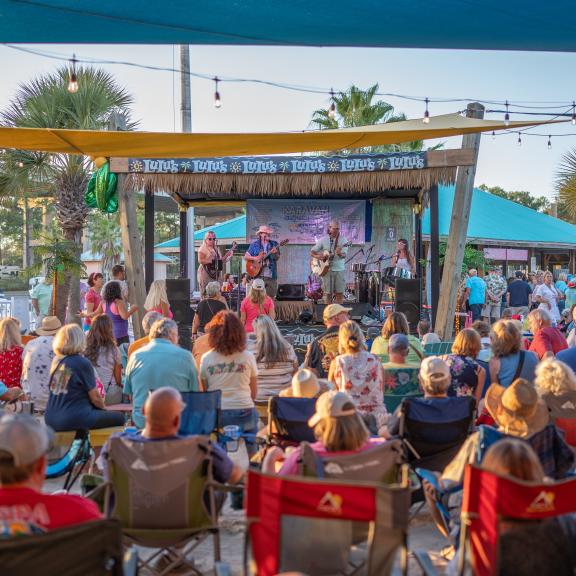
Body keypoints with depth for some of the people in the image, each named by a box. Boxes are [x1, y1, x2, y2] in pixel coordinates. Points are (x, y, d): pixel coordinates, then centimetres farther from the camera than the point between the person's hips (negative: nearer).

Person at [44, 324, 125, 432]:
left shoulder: (56, 361, 7)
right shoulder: (82, 363, -12)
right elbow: (95, 397, -7)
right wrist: (103, 409, 15)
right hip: (74, 420, -8)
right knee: (118, 417, 7)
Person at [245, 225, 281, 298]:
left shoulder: (274, 244, 9)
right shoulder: (254, 244, 6)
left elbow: (277, 258, 4)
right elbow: (246, 257, 7)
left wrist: (275, 253, -17)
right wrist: (254, 258, -10)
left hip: (271, 275, 1)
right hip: (258, 274, -1)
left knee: (270, 297, 0)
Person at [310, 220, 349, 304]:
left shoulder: (343, 240, 2)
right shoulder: (323, 240, 3)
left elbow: (344, 255, -8)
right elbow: (312, 252, 6)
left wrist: (339, 253, -31)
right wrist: (318, 256, -15)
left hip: (339, 270, 0)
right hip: (326, 269, 0)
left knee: (340, 293, 0)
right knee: (328, 293, 2)